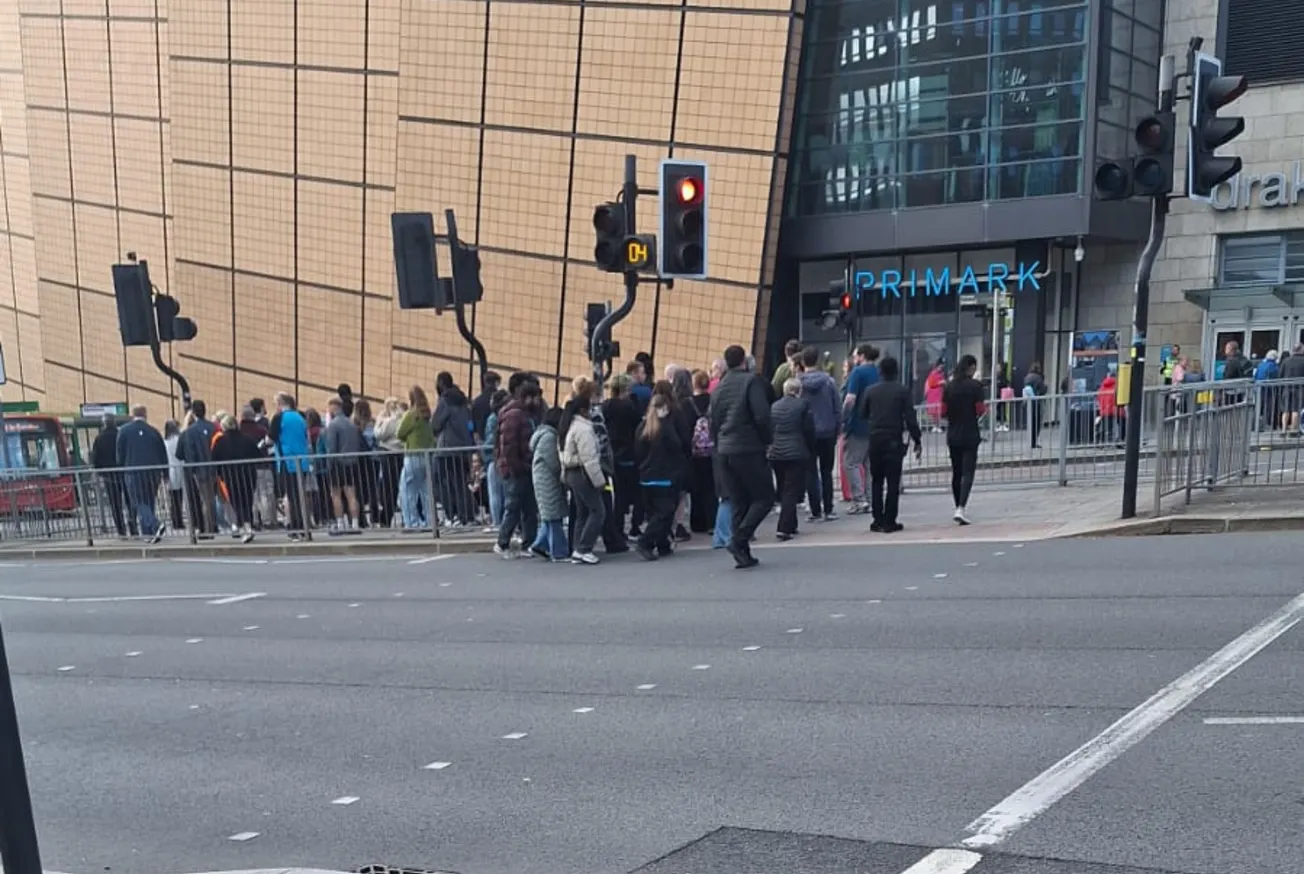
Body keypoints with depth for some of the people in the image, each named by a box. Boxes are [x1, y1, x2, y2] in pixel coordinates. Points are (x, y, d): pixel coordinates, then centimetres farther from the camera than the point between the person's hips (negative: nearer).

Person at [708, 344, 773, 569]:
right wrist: (766, 440, -2)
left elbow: (713, 422, 13)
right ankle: (739, 540, -14)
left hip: (724, 452, 6)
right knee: (765, 497, 3)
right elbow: (762, 415, -16)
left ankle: (743, 554, 7)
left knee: (738, 503, 10)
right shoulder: (751, 380, -7)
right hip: (749, 449, -6)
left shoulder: (719, 387, 13)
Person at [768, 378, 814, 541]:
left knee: (784, 491, 16)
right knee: (791, 492, -4)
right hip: (797, 453, -5)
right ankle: (785, 528, -13)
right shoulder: (803, 404, -4)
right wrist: (811, 452, 8)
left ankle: (790, 526, 21)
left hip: (775, 454, 5)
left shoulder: (774, 406, 9)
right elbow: (809, 430, -3)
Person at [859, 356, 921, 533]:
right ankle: (889, 522, -2)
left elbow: (862, 415, 7)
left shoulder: (870, 391, 4)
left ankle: (878, 520, 10)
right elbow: (910, 418, -6)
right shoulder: (902, 391, -4)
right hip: (894, 441, -3)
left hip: (875, 440, 3)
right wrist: (917, 441, 0)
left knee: (876, 481, 11)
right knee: (893, 482, 0)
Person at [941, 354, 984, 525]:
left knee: (956, 472, 14)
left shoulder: (949, 386, 2)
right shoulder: (975, 385, -10)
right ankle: (961, 509, -18)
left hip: (953, 435, 4)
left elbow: (943, 412, 2)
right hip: (970, 435, -4)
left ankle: (959, 508, 22)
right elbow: (980, 410, -11)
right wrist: (985, 407, 10)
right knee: (968, 472, -4)